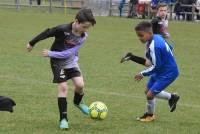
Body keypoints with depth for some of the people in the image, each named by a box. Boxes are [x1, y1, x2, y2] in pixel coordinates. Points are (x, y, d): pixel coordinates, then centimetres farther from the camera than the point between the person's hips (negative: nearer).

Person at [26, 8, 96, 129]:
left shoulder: (83, 37, -16)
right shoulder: (62, 29, -28)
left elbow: (68, 53, -19)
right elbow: (46, 33, -15)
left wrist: (51, 53, -22)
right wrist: (32, 43, -4)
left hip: (71, 61, 3)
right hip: (58, 62, -3)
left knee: (80, 84, -12)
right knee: (63, 87, -14)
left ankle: (78, 102, 23)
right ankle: (63, 119, -7)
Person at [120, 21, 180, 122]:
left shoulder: (154, 46, -32)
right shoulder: (157, 37, -4)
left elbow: (155, 66, -25)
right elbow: (170, 48, 11)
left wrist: (143, 74, -13)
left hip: (168, 74, -10)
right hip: (160, 70, 10)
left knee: (150, 95, -7)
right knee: (148, 90, 17)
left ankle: (150, 115, 21)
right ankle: (171, 97, 34)